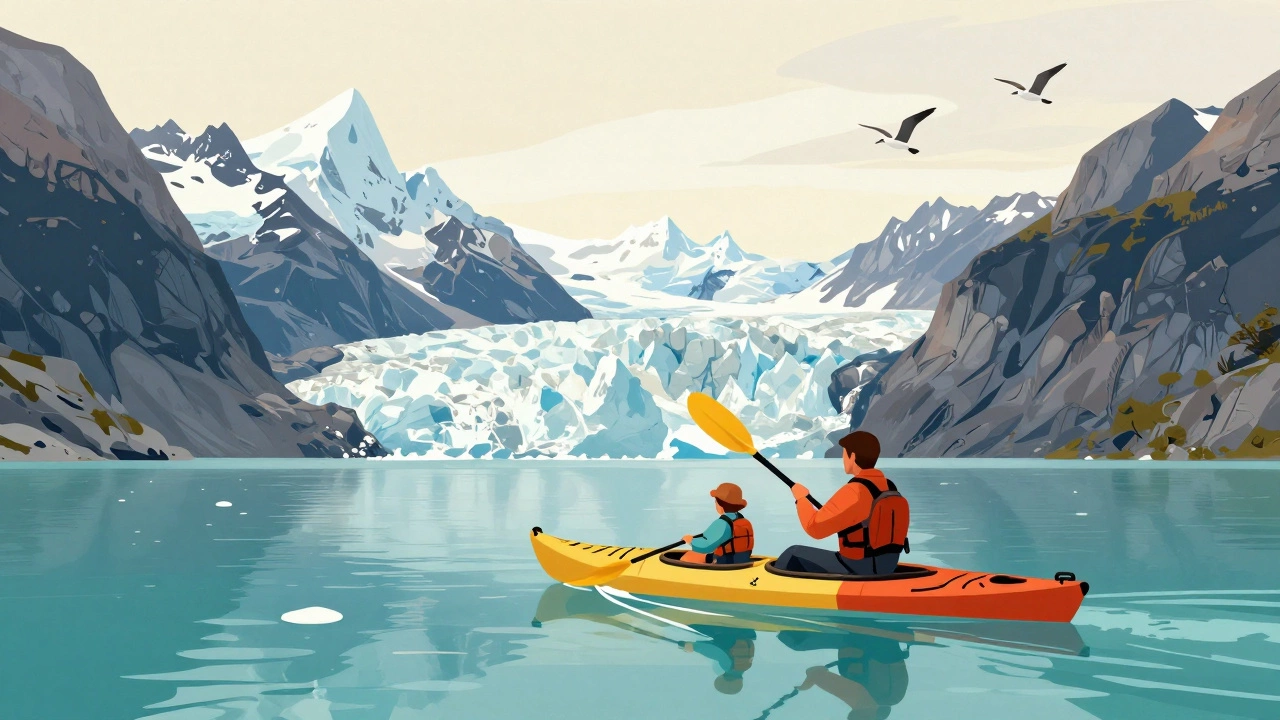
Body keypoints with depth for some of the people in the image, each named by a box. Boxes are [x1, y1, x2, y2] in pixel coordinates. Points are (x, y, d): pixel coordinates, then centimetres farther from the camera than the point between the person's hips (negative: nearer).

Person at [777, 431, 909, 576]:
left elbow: (814, 527, -19)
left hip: (855, 569, -8)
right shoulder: (890, 488, 2)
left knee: (793, 555, 9)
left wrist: (801, 498, -2)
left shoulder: (853, 492, -22)